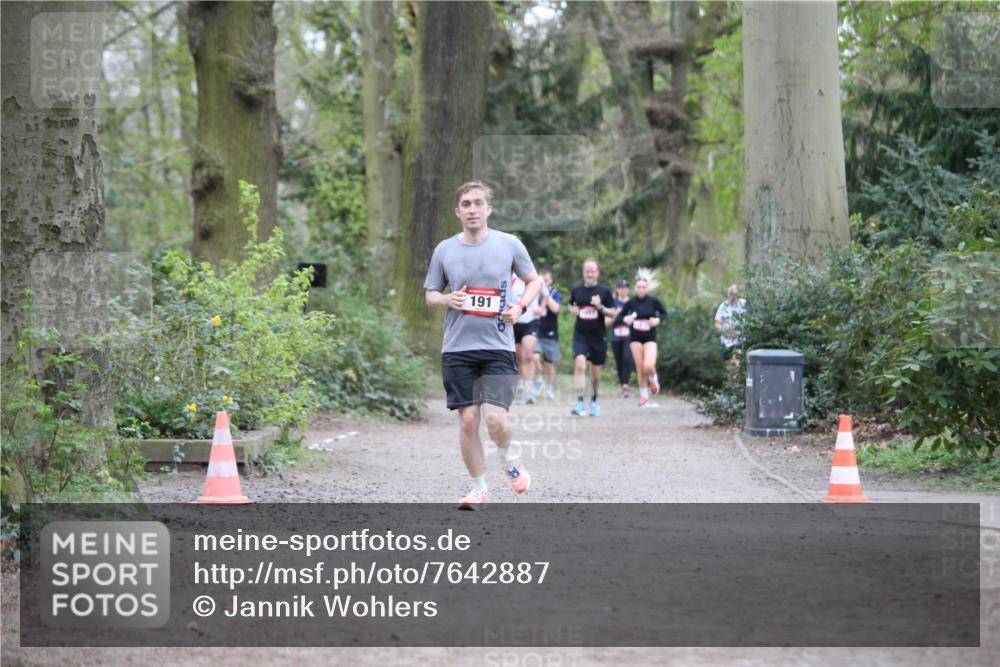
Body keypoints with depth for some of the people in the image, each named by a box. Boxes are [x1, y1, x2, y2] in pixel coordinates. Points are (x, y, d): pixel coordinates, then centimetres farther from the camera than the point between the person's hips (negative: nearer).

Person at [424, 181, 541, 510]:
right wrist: (448, 300, -7)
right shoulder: (444, 250, 6)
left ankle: (509, 460, 17)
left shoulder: (509, 244, 3)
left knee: (495, 417, -15)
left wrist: (520, 306, -4)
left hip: (498, 347, -2)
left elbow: (533, 280, 15)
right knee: (467, 419, -1)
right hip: (457, 348, 2)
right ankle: (479, 488, 14)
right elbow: (430, 295, 15)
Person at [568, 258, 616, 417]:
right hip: (580, 335, 0)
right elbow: (571, 305, 22)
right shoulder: (576, 290, 5)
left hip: (598, 337, 0)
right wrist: (573, 310, -2)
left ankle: (594, 400, 35)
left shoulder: (605, 291, -1)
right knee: (580, 365, -21)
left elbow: (612, 313, 0)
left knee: (595, 371, 11)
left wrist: (600, 307, -18)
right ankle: (579, 402, -23)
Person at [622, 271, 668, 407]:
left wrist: (658, 320, -14)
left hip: (650, 338, -1)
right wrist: (625, 319, -16)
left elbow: (664, 313, 6)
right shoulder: (630, 302, -4)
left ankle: (653, 378, 17)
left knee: (648, 366, -19)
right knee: (640, 368, 2)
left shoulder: (653, 301, -7)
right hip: (635, 338, 1)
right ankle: (643, 396, 17)